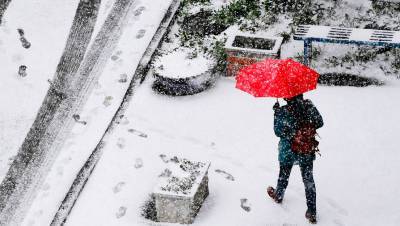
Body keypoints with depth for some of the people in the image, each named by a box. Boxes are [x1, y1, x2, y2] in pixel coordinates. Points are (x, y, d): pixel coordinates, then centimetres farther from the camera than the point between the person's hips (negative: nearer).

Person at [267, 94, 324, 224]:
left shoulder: (283, 111, -22)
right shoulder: (309, 106, -14)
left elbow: (278, 132, -13)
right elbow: (319, 123, -2)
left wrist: (276, 113, -8)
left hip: (288, 151, -2)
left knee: (283, 176, 23)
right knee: (308, 180, 11)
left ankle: (278, 196, 50)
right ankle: (312, 212, 14)